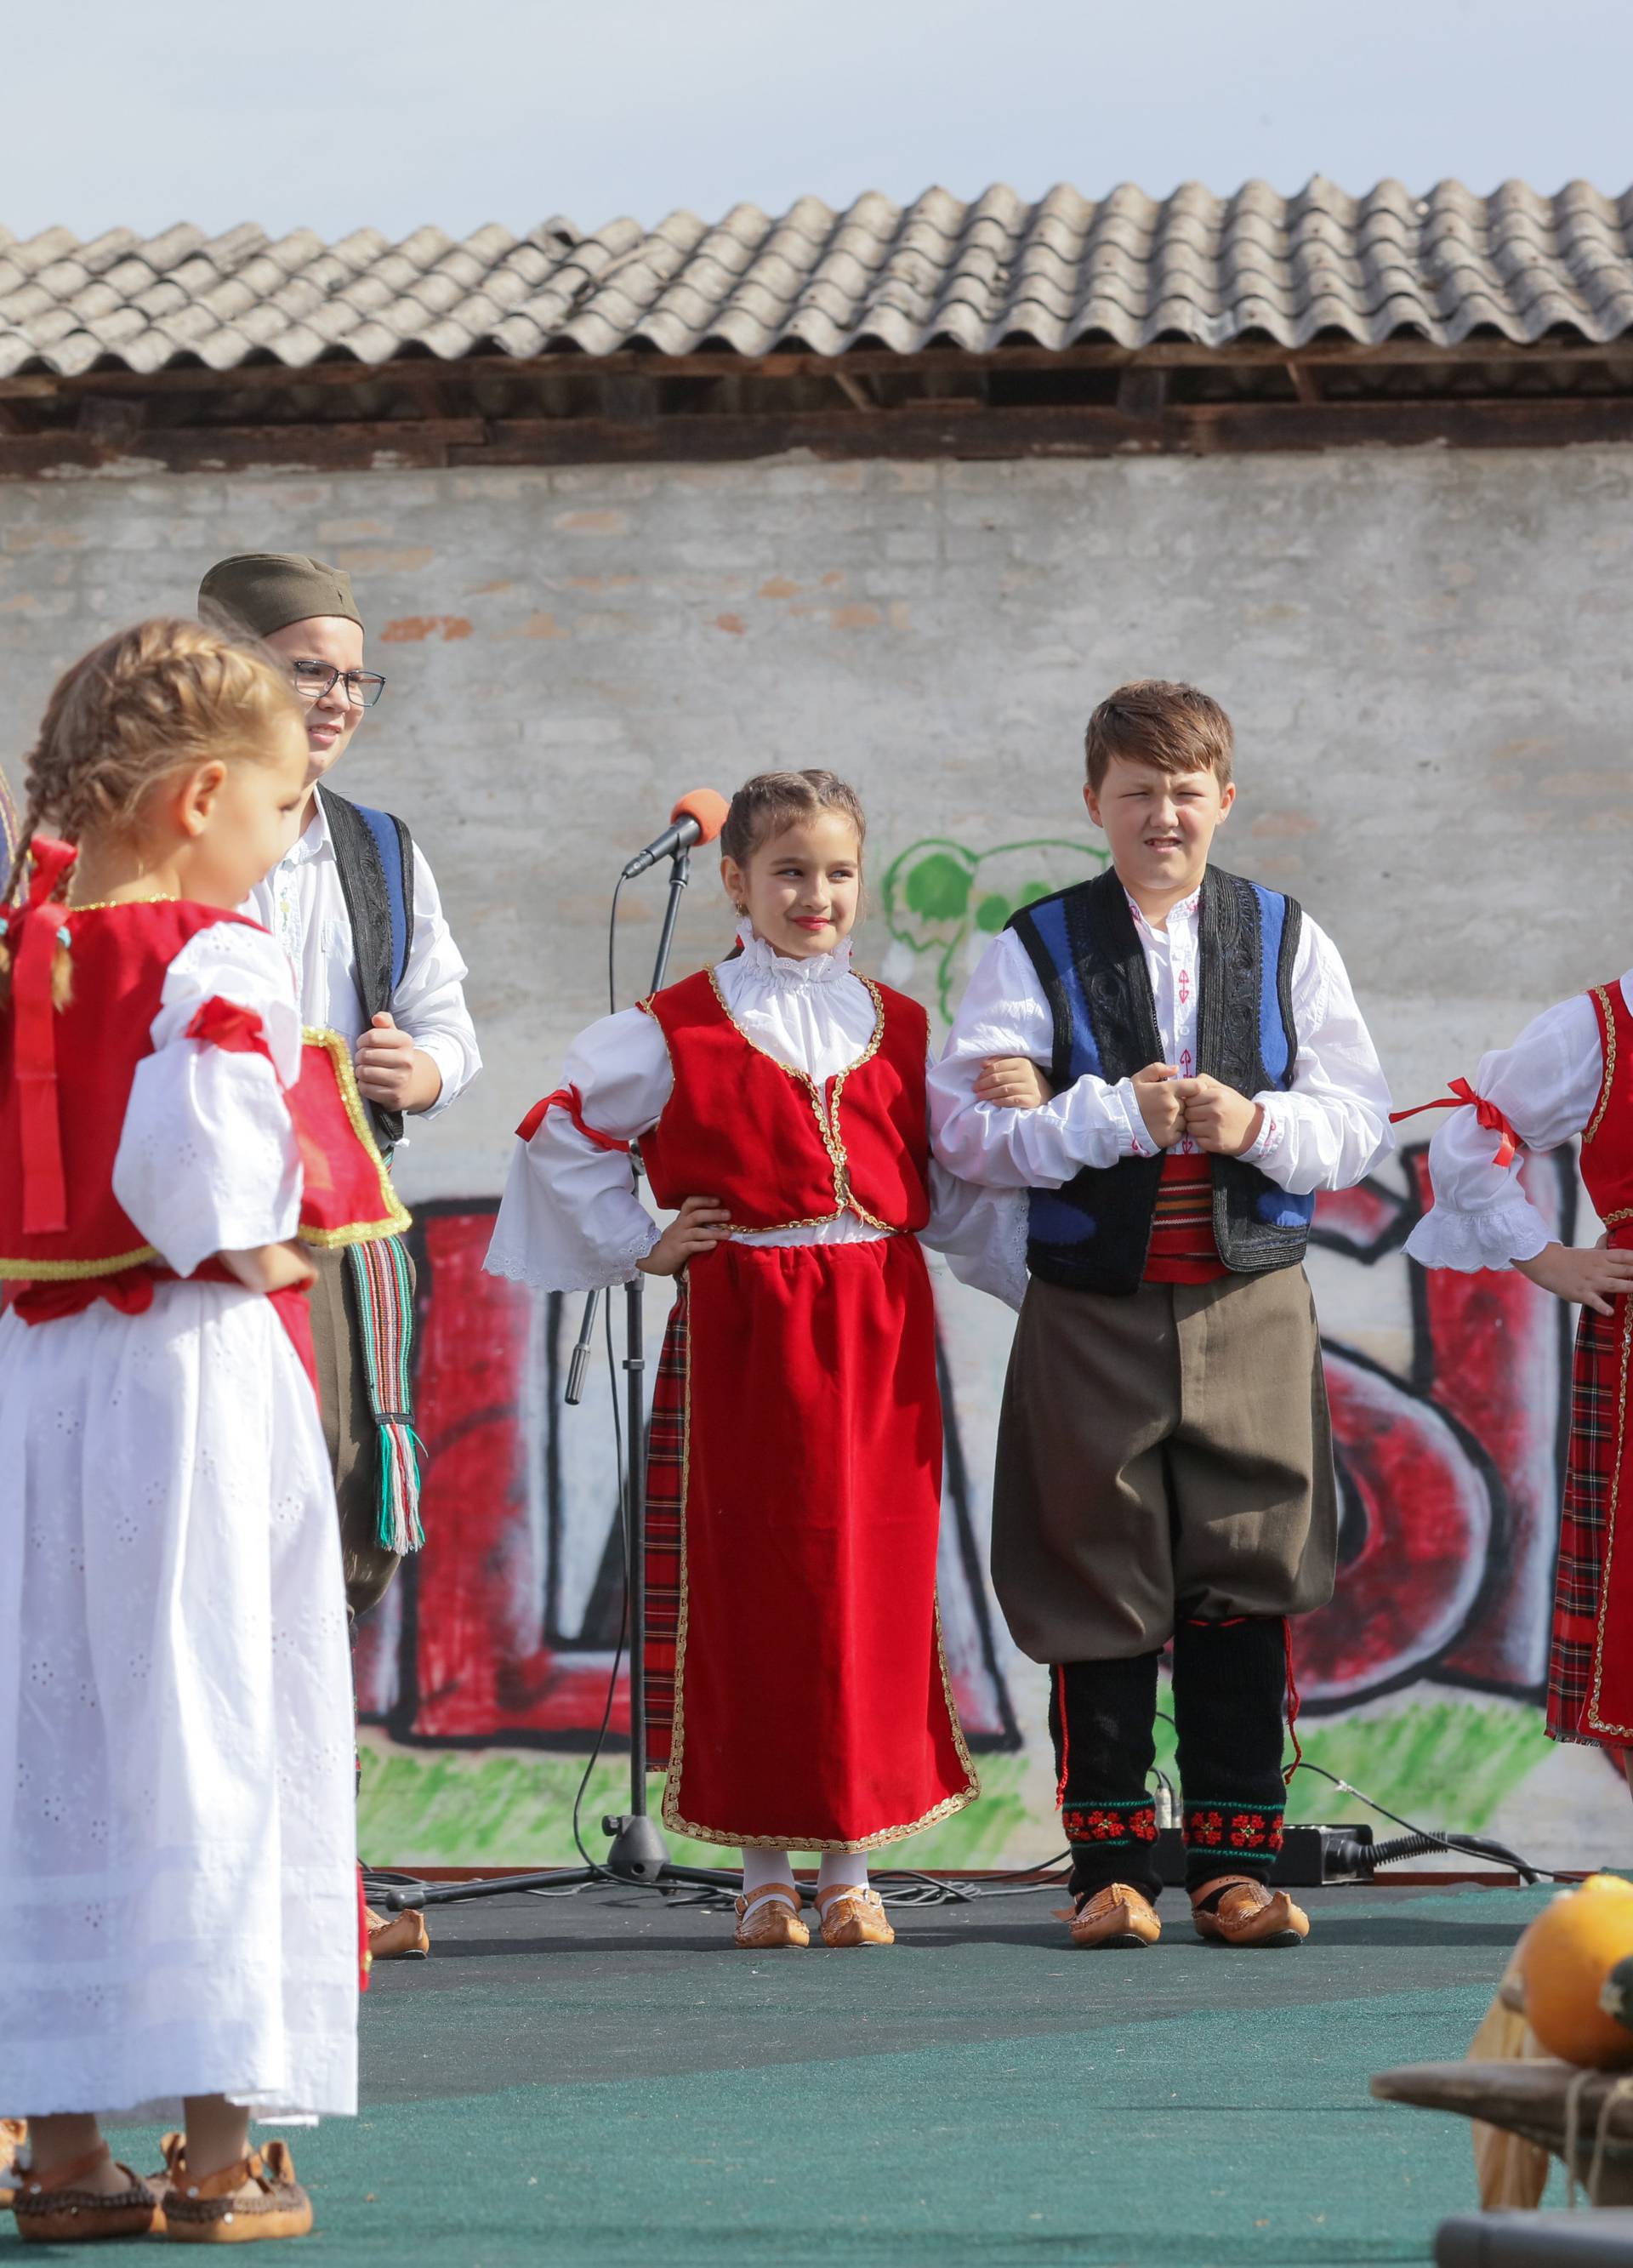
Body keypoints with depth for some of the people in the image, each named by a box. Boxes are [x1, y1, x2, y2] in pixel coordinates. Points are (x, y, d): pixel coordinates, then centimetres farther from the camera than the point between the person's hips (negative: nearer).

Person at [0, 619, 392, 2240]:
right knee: (210, 1730, 0)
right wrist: (254, 1244, -5)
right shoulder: (212, 964, -11)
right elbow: (198, 1175, -24)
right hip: (198, 1374, -6)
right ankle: (220, 2149, 1)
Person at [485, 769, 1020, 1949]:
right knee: (754, 1587, -1)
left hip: (881, 1325, 3)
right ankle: (765, 1870, 6)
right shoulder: (678, 1029, 0)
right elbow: (562, 1133, 6)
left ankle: (850, 1866, 8)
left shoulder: (899, 1029, 11)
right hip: (744, 1328, -3)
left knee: (877, 1586, 1)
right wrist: (636, 1244, 3)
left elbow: (951, 1188, 14)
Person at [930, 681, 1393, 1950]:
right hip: (1093, 1312, -1)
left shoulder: (1287, 942, 9)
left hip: (1252, 1307, 1)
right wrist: (1118, 1113, -16)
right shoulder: (1037, 949, 3)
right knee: (1102, 1593, 1)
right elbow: (968, 1129, -6)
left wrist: (1258, 1124, -13)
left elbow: (1361, 1122, 5)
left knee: (1246, 1588, 0)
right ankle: (1112, 1861, 9)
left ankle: (1237, 1859, 8)